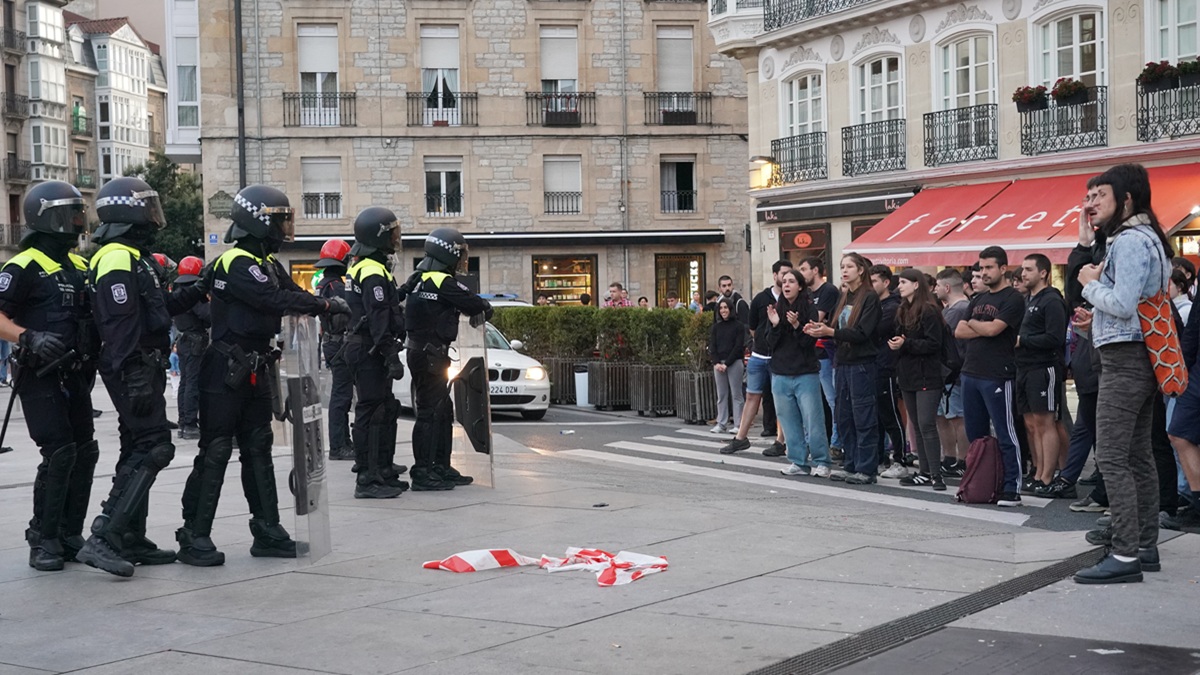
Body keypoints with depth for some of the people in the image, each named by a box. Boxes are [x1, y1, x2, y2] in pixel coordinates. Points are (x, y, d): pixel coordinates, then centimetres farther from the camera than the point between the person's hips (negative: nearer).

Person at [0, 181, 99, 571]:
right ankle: (43, 540, -2)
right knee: (59, 454, -13)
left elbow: (91, 316, 25)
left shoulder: (78, 267, 14)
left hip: (74, 377, 8)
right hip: (40, 378, -8)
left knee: (84, 453, 6)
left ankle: (70, 537, 17)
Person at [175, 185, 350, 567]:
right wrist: (326, 305, -20)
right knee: (215, 452, -6)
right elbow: (276, 301, -26)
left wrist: (326, 307, -10)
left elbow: (293, 293, 8)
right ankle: (194, 538, 1)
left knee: (258, 449, 12)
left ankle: (267, 532, 19)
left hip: (255, 371, 10)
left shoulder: (267, 263, 15)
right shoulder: (236, 264, -17)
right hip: (226, 372, -10)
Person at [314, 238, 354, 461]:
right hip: (341, 345, -10)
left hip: (330, 343, 10)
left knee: (341, 395, 16)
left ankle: (343, 441, 23)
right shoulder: (337, 286, -17)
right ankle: (338, 447, -6)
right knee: (341, 395, -7)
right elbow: (344, 318, -25)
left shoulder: (323, 284, 14)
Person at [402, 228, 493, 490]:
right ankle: (422, 473, -5)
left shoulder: (420, 279, 13)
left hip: (420, 352, 10)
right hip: (431, 356, -10)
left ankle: (441, 468, 23)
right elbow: (474, 304, -12)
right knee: (430, 414, -7)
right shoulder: (443, 282, -16)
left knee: (443, 411, 16)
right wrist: (485, 310, 8)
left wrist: (474, 309, 11)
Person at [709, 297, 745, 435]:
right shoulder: (716, 327, 13)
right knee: (721, 395, 5)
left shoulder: (738, 326, -1)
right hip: (718, 363, 5)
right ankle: (721, 424, 7)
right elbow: (712, 346, 8)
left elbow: (739, 346, -7)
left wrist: (727, 363, -13)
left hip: (734, 363, -4)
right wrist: (716, 363, -7)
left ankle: (738, 424, -1)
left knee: (736, 394, -2)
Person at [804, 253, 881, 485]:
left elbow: (862, 333, -17)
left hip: (862, 364, -8)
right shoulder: (844, 298, 15)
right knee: (844, 418, 10)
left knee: (863, 418, -4)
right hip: (844, 363, 8)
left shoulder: (870, 298, -9)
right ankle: (850, 465, 19)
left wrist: (830, 332, -23)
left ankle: (866, 469, 1)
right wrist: (821, 329, -3)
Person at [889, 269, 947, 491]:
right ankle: (924, 472, 16)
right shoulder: (903, 311, 15)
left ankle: (936, 474, -9)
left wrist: (905, 344, -20)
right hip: (908, 376, 9)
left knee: (927, 425, -11)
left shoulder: (928, 311, -12)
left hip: (927, 377, -9)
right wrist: (894, 344, -6)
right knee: (918, 426, 11)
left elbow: (933, 343, -17)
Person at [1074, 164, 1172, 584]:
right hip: (1140, 359, 11)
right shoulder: (1148, 238, 18)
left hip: (1124, 359, -11)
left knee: (1111, 458, -11)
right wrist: (1098, 286, 11)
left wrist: (1092, 284, -6)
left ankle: (1126, 555, -13)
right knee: (1138, 457, 14)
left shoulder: (1129, 241, -15)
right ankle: (1146, 547, 20)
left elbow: (1122, 304, -22)